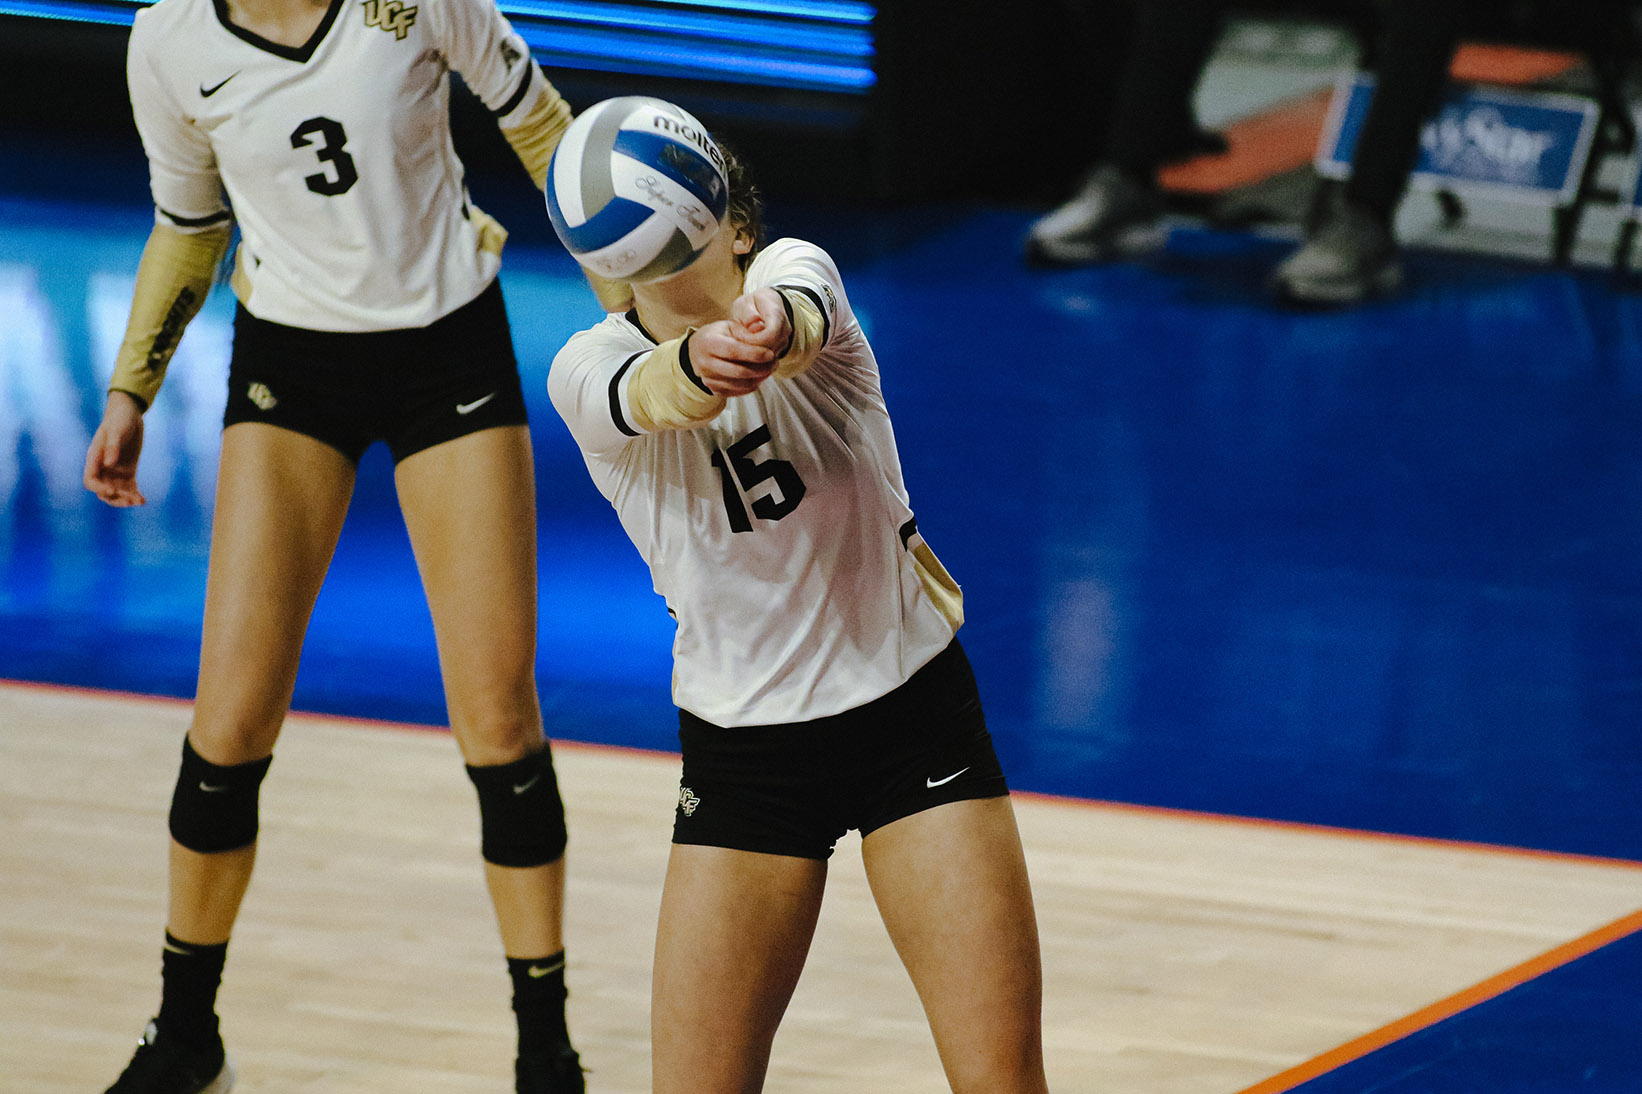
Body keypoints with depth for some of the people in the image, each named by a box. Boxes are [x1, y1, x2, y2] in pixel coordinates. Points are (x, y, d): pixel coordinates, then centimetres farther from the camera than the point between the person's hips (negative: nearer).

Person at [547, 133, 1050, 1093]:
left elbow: (806, 318, -36)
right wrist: (698, 362, -58)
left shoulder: (792, 270, -11)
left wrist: (770, 328, -61)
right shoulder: (586, 371, -9)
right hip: (741, 749, 1)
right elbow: (646, 397, -34)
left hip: (912, 706, -1)